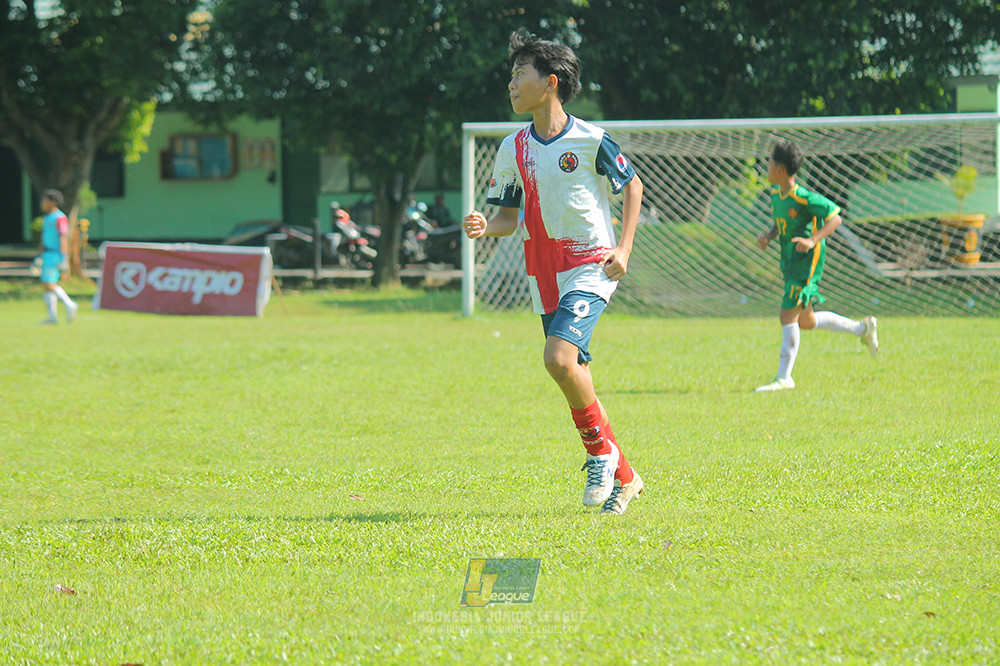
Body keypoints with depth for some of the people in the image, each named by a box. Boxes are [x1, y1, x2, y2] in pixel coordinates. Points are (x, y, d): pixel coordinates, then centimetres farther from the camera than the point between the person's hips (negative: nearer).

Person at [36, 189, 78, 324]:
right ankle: (52, 317, 5)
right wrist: (39, 256, 24)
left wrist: (63, 259, -24)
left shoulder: (60, 218, -14)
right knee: (47, 285, 5)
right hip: (47, 256, 10)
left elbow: (63, 239, -19)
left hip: (56, 256, -10)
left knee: (50, 284, -16)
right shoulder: (46, 218, 16)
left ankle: (70, 305, -8)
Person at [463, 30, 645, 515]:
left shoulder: (590, 141, -8)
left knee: (560, 358, -26)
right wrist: (485, 227, -11)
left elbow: (632, 185, 5)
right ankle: (622, 477, 20)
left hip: (590, 266, -6)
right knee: (575, 379, 6)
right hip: (544, 274, 6)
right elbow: (508, 216, 12)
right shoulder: (513, 150, 6)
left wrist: (624, 248, -4)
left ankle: (601, 449, -6)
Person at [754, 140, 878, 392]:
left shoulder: (804, 198, -20)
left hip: (807, 261, -9)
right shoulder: (775, 193, 6)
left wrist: (813, 241, -29)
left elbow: (835, 219, -15)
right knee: (806, 322, 15)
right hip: (790, 262, 9)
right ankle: (863, 329, 31)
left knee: (788, 316, -12)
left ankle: (784, 378, -6)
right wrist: (768, 236, 0)